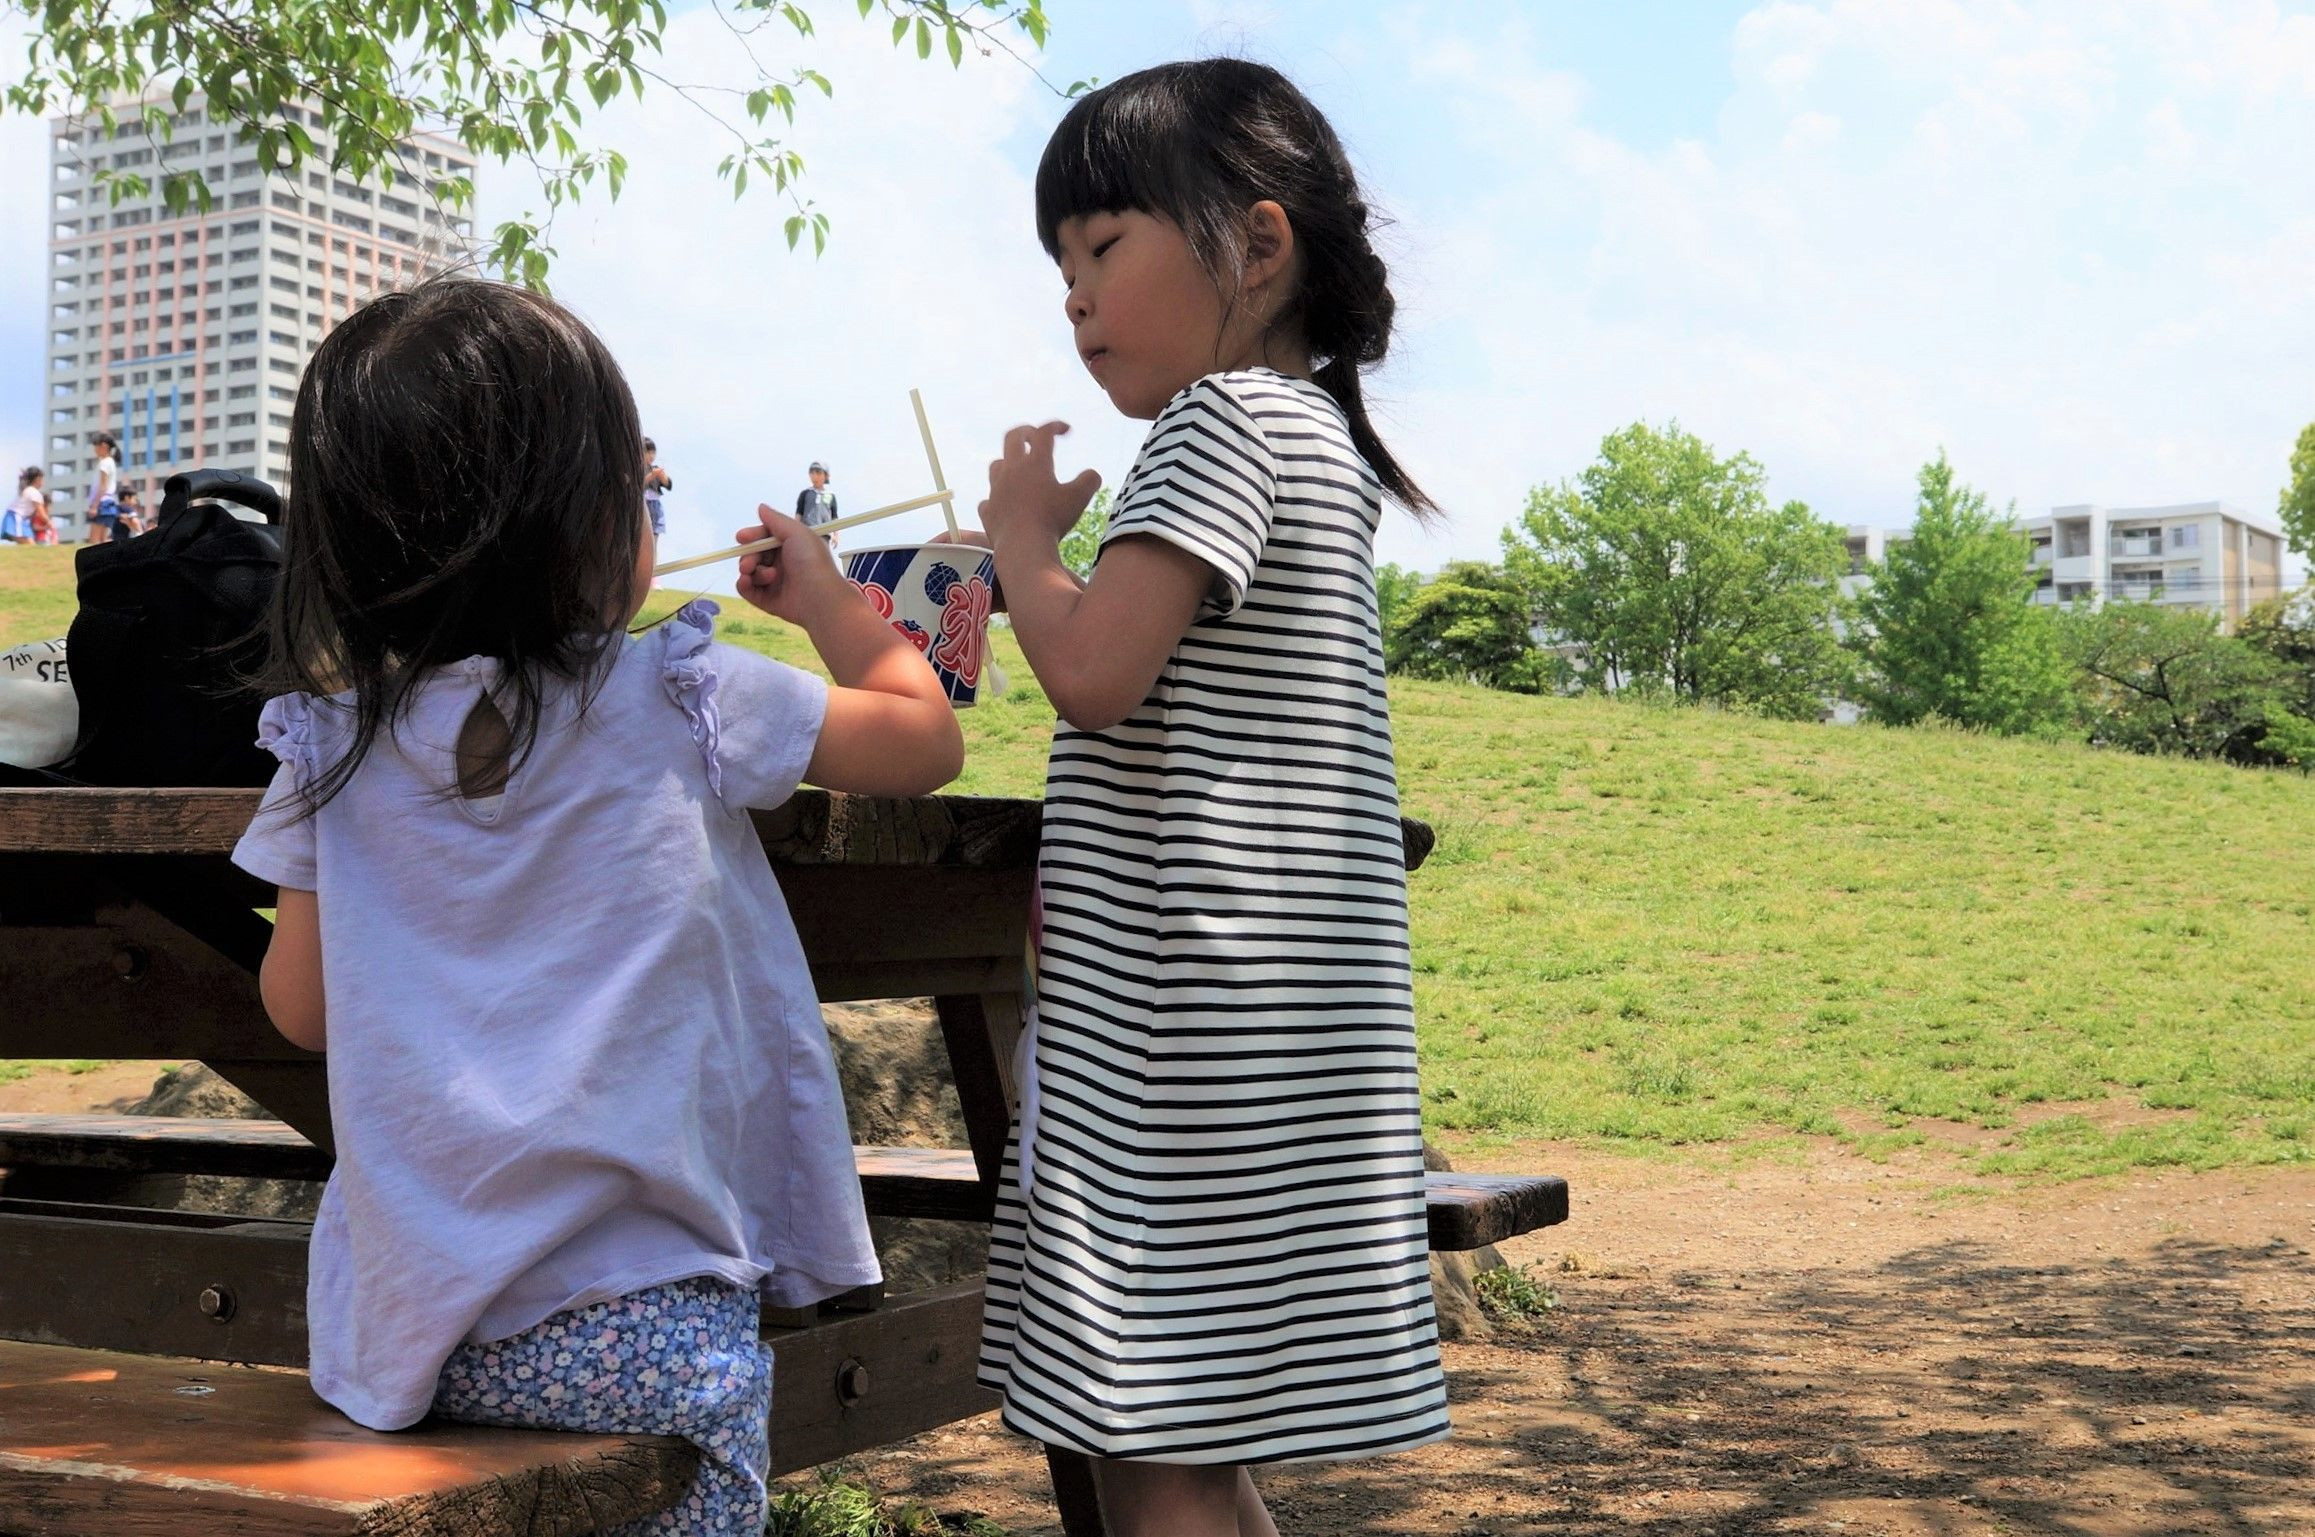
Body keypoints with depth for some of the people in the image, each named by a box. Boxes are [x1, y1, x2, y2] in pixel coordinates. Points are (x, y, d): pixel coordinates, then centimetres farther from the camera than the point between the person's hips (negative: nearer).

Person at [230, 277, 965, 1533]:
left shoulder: (334, 754, -1)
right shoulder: (682, 703, -11)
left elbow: (300, 1009, 10)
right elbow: (925, 739, 4)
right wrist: (830, 604, 20)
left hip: (408, 1325, 4)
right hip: (639, 1321, -4)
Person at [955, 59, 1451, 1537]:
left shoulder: (1225, 419, -9)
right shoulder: (1311, 443, 21)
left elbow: (1094, 673, -20)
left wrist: (1025, 537, -3)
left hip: (1197, 1027, -10)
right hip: (1230, 1021, 10)